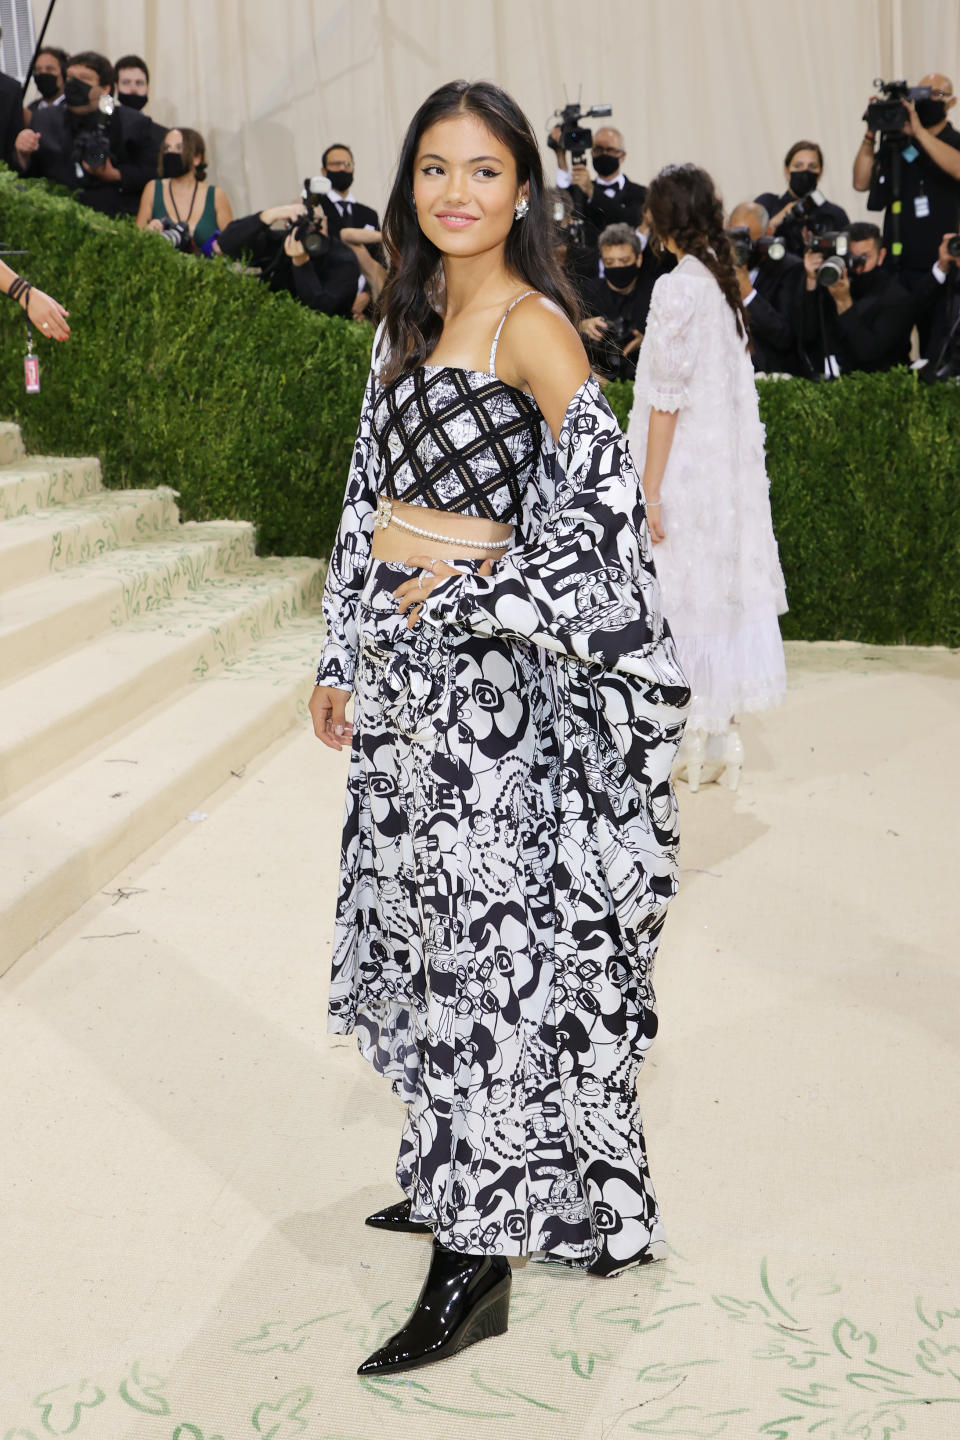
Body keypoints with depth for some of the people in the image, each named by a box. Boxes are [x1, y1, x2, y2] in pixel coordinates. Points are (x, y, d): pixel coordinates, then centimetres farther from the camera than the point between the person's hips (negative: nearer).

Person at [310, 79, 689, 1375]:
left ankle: (481, 1259, 6)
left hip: (494, 681, -8)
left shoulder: (532, 325, -10)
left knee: (488, 944, -3)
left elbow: (610, 492, -21)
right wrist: (345, 660, 17)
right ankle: (458, 1179, 32)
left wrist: (471, 572, -16)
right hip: (406, 674, 8)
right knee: (427, 932, 15)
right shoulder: (408, 323, 14)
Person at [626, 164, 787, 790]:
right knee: (722, 588, 12)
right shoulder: (727, 283, 8)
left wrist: (650, 492, -15)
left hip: (686, 470, -8)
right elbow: (734, 386, 12)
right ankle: (721, 733, 20)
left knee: (683, 595, 0)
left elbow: (667, 399, -17)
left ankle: (693, 743, 7)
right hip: (732, 469, 8)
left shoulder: (677, 288, -15)